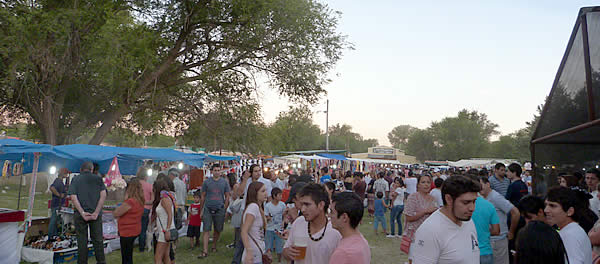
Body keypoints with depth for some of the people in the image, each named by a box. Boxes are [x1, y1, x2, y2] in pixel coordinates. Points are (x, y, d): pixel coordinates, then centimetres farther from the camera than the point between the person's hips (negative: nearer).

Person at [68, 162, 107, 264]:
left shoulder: (75, 179, 3)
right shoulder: (98, 178, 4)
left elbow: (73, 197, -9)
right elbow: (103, 195, -7)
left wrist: (82, 212, -10)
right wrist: (96, 212, -9)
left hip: (80, 214, 0)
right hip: (96, 214, 1)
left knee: (82, 241, 9)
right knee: (98, 239, 11)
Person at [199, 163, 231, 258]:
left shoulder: (224, 182, 4)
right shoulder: (206, 182, 2)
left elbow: (227, 197, 7)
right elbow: (203, 196, 8)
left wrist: (224, 209, 2)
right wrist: (202, 210, 7)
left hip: (219, 210, 1)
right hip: (208, 209, -1)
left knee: (217, 230, 11)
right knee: (206, 230, -4)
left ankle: (214, 246, 31)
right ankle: (205, 251, -2)